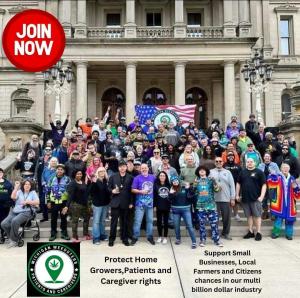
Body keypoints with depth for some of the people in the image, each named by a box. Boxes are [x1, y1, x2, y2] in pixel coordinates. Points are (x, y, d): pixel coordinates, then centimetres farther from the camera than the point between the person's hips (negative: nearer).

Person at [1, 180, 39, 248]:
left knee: (14, 221, -33)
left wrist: (27, 202, -10)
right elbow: (13, 197, -4)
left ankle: (14, 240, -17)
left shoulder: (33, 193, 12)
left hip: (26, 212, -4)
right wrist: (16, 187, -5)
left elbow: (37, 202, -1)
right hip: (15, 211, 4)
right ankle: (11, 238, 3)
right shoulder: (19, 192, 16)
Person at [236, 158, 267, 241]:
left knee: (257, 215, 0)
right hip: (245, 198, 4)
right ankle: (250, 232, 20)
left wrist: (262, 196, -14)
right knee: (249, 215, 11)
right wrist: (237, 195, 12)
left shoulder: (259, 172, -1)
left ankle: (258, 233, 7)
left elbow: (264, 185, -5)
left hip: (256, 198, -4)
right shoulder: (242, 172, 10)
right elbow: (238, 184, 16)